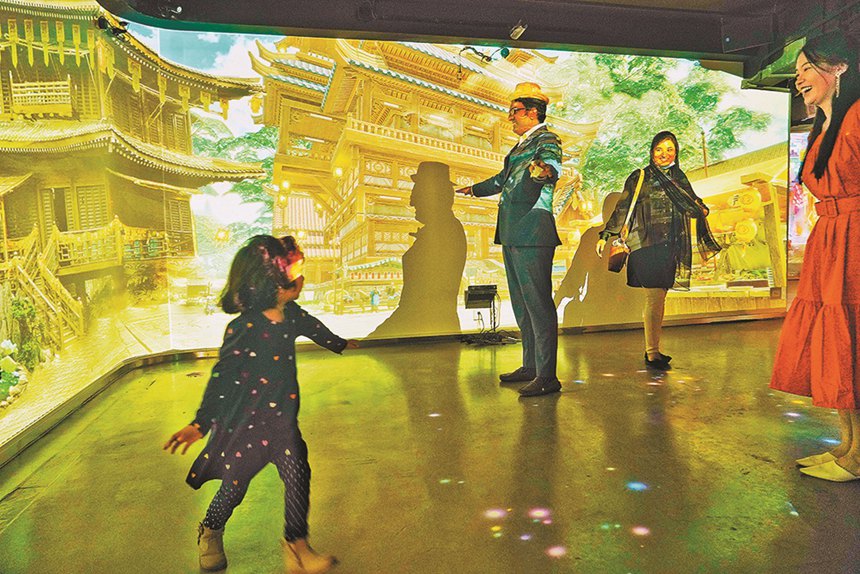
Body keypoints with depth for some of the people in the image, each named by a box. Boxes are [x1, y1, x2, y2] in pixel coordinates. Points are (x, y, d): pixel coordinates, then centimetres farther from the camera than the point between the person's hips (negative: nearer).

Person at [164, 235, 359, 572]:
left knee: (298, 475, -4)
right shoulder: (243, 329, -25)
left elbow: (314, 328, 19)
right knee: (235, 484, 13)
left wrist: (339, 344, 38)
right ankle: (210, 532, 44)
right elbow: (222, 377, -23)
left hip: (282, 419, 5)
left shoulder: (292, 315, -4)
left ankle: (296, 544, 14)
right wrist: (201, 423, -24)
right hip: (244, 421, -5)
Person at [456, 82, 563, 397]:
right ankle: (530, 366, 23)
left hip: (533, 234, -10)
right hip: (512, 235, 10)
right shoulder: (522, 145, 23)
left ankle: (547, 376, -4)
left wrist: (545, 171, -52)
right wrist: (474, 189, 54)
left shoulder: (547, 140, -5)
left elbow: (552, 165, -29)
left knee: (539, 304, -9)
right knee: (522, 305, 13)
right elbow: (502, 179, 38)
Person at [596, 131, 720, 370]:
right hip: (647, 246, -6)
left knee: (659, 298, 8)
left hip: (671, 247, 6)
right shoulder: (640, 178, 0)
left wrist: (702, 208, 3)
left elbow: (691, 203, 26)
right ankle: (652, 354, -2)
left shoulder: (679, 177, 16)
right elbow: (622, 208, -3)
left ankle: (653, 349, 16)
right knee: (655, 299, -9)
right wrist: (605, 235, -9)